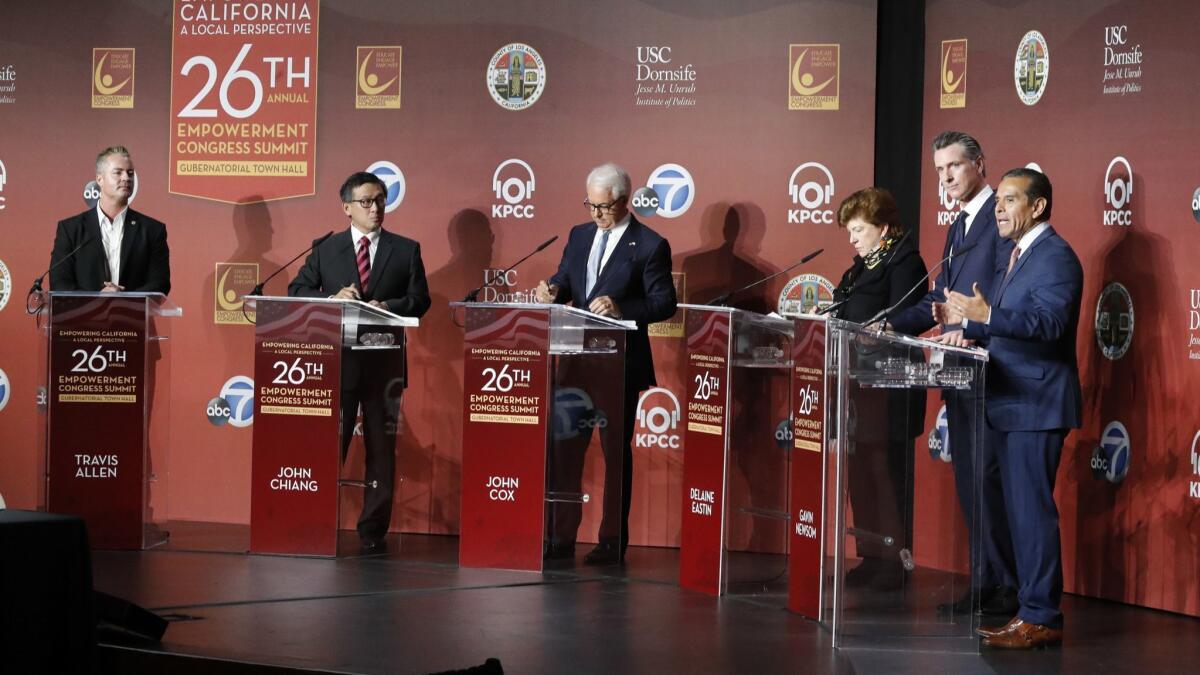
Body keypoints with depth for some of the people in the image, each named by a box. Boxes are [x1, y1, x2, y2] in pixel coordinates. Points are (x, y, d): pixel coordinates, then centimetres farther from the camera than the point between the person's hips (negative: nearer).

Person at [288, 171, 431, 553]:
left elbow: (420, 301, 2)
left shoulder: (406, 250, 8)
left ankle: (373, 532, 9)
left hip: (385, 363, 0)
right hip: (338, 360, 0)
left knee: (381, 448, 3)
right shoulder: (326, 250, 9)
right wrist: (332, 299, -12)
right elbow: (297, 291, 5)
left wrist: (387, 307, -16)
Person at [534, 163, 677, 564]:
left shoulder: (650, 246, -7)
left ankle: (613, 541, 8)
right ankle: (562, 536, 13)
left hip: (621, 363, -6)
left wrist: (620, 309, -25)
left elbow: (664, 304, -11)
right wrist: (551, 291, -9)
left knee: (616, 450, 2)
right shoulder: (580, 236, 11)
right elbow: (564, 281, 15)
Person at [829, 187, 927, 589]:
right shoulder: (863, 265, 18)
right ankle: (870, 557, 17)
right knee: (861, 473, 11)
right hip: (860, 387, 9)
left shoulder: (904, 262, -10)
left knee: (888, 474, -4)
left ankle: (895, 563, 1)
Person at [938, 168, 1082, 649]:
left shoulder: (1055, 257, -12)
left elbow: (1049, 322, -25)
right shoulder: (1017, 258, 20)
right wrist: (967, 325, 9)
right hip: (1009, 405, 10)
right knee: (1020, 511, 13)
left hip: (1036, 406, -10)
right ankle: (1034, 609, 19)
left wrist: (985, 315, -33)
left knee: (1032, 510, -9)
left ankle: (1041, 617, -5)